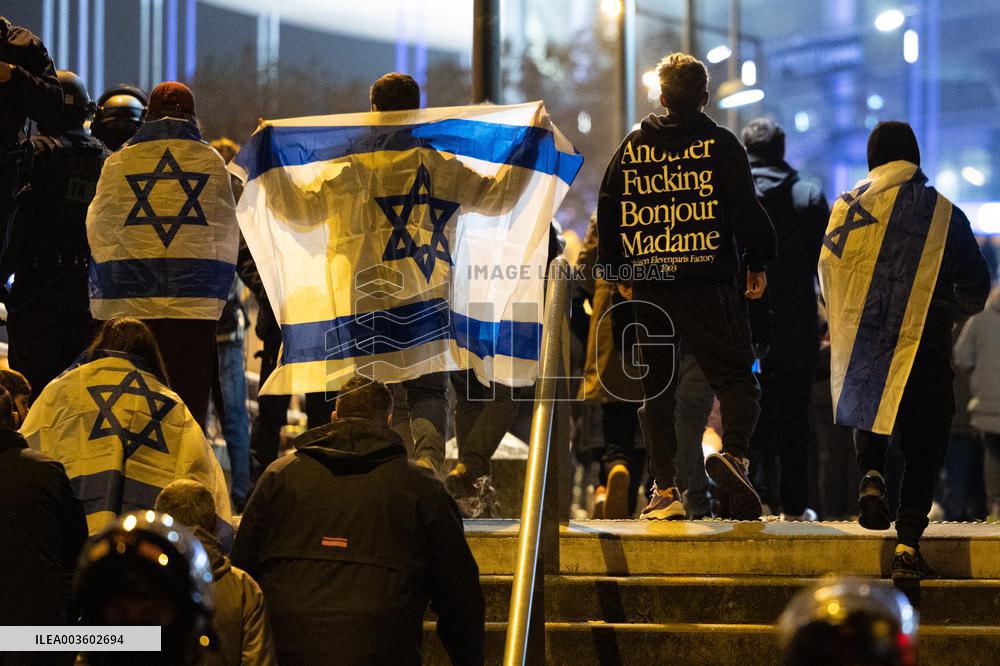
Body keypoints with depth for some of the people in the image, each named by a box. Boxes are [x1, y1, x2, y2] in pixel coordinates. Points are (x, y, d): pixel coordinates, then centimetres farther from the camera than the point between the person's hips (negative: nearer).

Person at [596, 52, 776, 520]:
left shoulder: (633, 146, 9)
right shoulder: (720, 144, -1)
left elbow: (608, 213, 11)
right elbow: (746, 208, -8)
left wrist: (619, 272, 21)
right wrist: (757, 265, 4)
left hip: (649, 286, 3)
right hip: (710, 284, -3)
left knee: (657, 386, 11)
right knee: (736, 378, 1)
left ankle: (665, 489, 8)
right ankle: (733, 453, -27)